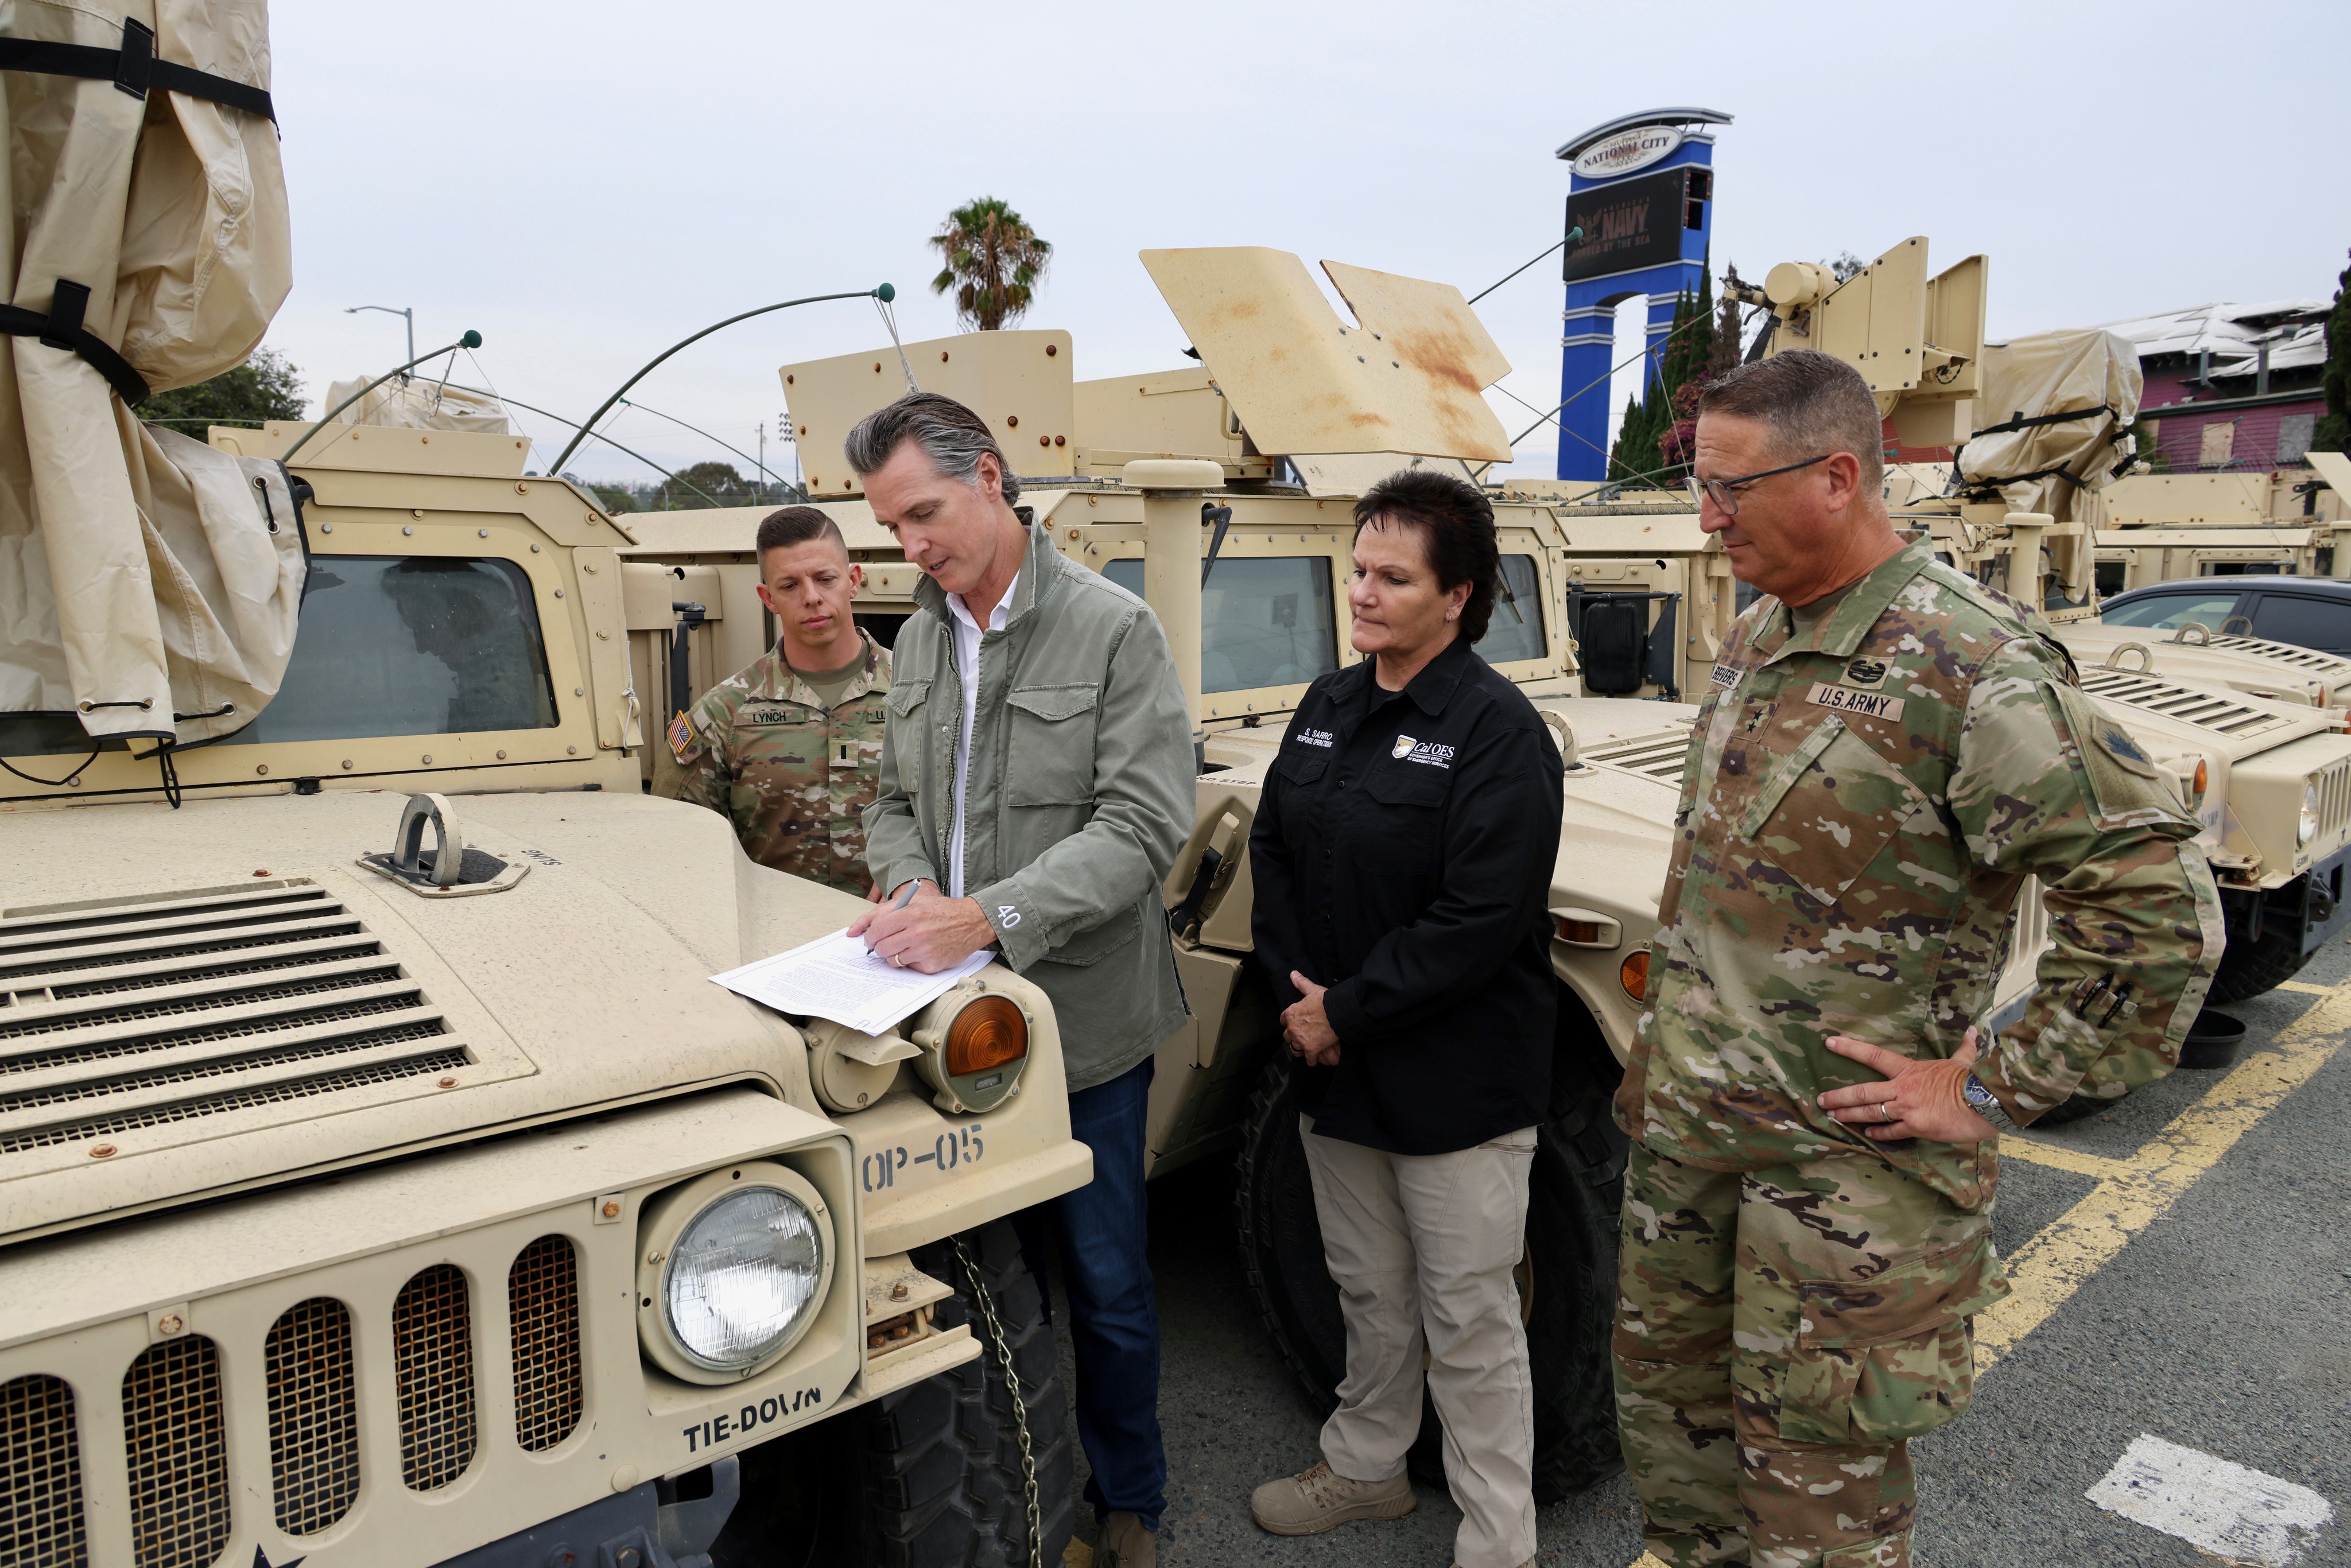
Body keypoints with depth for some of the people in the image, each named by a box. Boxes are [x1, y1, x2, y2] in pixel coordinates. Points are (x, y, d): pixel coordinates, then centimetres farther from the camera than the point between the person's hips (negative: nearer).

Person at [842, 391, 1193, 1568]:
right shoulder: (918, 639, 9)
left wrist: (990, 914, -28)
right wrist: (911, 888, -8)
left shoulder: (1114, 630, -12)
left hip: (1083, 1018, -5)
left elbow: (1143, 827, -18)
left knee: (1105, 1284, 10)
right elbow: (895, 801, 14)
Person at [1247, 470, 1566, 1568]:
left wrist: (1347, 1014, -17)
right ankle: (1367, 1465, 45)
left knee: (1468, 1326, 8)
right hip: (1334, 1066, 7)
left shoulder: (1497, 730, -16)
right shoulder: (1328, 706, 6)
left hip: (1455, 1082, -6)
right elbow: (1274, 848, 10)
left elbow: (1480, 920, -22)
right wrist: (1294, 991, -4)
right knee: (1368, 1292, 24)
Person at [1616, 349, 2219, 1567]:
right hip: (1680, 1117, 8)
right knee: (1665, 1401, 22)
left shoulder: (1973, 670, -20)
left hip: (1845, 1157, -7)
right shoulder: (1754, 637, 6)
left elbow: (2157, 906, -21)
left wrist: (1992, 1091, -17)